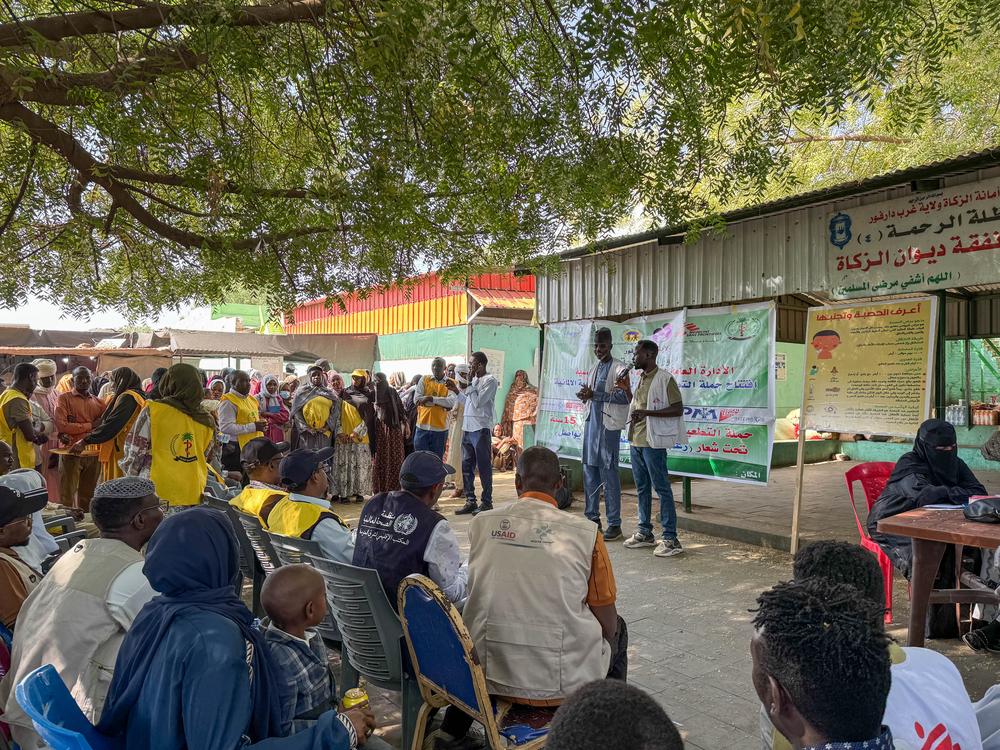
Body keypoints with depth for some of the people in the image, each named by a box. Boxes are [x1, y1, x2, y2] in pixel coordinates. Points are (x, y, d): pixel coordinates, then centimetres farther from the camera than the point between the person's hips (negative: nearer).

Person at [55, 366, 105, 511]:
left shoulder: (98, 402, 14)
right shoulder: (64, 399, 2)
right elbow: (61, 425, -10)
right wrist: (90, 425, -8)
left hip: (94, 454, 4)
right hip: (72, 454, -4)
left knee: (87, 497, 11)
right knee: (67, 496, -2)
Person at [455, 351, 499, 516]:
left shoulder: (490, 380, -9)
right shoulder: (474, 380, 17)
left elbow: (478, 402, -17)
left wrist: (470, 383, -12)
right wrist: (456, 390, 14)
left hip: (481, 429, -9)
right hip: (467, 428, 9)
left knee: (484, 467, -1)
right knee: (466, 467, 12)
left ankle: (486, 503, 7)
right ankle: (470, 501, 21)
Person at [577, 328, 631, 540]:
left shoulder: (619, 368, -5)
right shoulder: (593, 369, 19)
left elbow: (624, 397, -15)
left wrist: (594, 395, -17)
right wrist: (585, 396, 4)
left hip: (608, 426, -8)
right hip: (591, 423, 8)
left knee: (608, 473, -7)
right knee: (589, 471, 9)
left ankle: (615, 524, -1)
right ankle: (592, 517, 19)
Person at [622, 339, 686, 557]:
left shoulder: (664, 379, -11)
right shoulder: (641, 379, 15)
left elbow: (678, 409, -16)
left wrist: (647, 413, -23)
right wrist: (627, 388, 12)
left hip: (653, 442, -9)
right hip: (636, 441, 9)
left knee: (662, 488, -5)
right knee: (642, 488, 15)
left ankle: (671, 539, 0)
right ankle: (645, 533, 25)